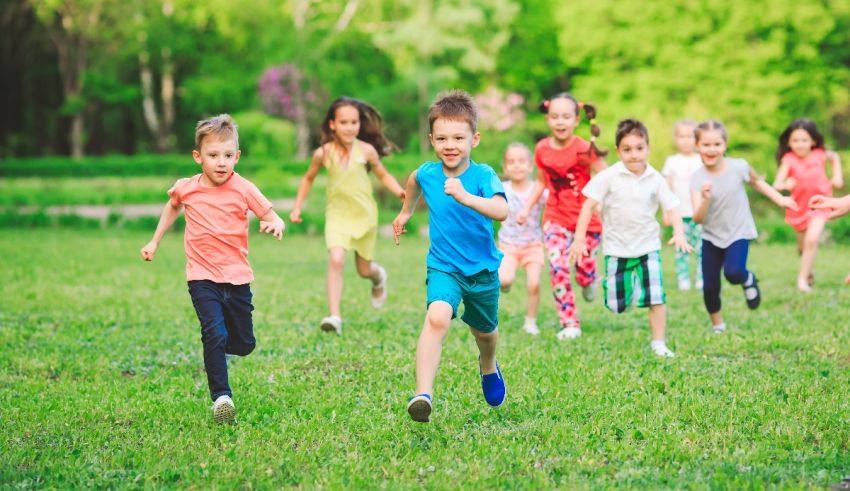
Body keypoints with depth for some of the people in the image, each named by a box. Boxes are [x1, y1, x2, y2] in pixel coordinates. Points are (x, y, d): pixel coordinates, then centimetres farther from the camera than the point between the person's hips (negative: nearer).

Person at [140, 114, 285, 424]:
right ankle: (221, 396, -16)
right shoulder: (186, 189, -1)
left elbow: (271, 216, -6)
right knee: (215, 333, -22)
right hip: (202, 278, -1)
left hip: (237, 278, 1)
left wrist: (274, 224, -30)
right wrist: (155, 241, 24)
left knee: (244, 346, 9)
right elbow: (173, 206, 23)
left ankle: (216, 347, 43)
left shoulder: (244, 189, -7)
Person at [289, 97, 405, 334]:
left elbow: (383, 175, 3)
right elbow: (308, 179, 8)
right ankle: (334, 316, -23)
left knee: (364, 269, 12)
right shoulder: (323, 153, -9)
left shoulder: (366, 150, -11)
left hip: (364, 215, 1)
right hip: (337, 215, -1)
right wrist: (297, 207, 5)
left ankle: (378, 275, 52)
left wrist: (400, 192, -14)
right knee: (336, 260, -23)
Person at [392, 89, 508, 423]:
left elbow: (501, 211, -41)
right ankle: (423, 394, -35)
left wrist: (465, 197, -54)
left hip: (483, 269, 0)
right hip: (443, 267, 1)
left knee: (484, 331, 22)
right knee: (437, 318, -28)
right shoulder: (427, 173, -7)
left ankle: (488, 367, 58)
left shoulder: (483, 176, -20)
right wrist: (405, 212, 31)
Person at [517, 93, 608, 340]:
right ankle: (570, 324, -7)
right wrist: (527, 208, 8)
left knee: (585, 271, 4)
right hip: (556, 218, 2)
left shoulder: (584, 150, -15)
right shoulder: (542, 150, -2)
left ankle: (589, 281, 44)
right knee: (558, 266, -15)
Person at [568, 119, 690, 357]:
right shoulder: (609, 177, -11)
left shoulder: (655, 179, -5)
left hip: (648, 246, 1)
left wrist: (679, 234, -19)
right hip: (617, 247, 0)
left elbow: (672, 208, -2)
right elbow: (589, 205, -9)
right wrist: (579, 238, -14)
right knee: (616, 305, 4)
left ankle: (658, 344, 3)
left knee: (656, 297, -11)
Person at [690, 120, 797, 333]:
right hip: (711, 236, 2)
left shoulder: (738, 167, -14)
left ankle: (749, 280, 11)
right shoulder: (697, 179, -14)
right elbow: (698, 218, -21)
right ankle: (717, 326, 24)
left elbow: (757, 181, 10)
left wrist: (780, 199, 8)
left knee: (733, 272, -26)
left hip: (738, 233, -2)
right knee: (709, 286, -1)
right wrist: (705, 199, -39)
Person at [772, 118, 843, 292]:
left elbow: (835, 157, 12)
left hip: (819, 204, -1)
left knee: (812, 240, -21)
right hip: (799, 206, 1)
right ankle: (809, 273, 46)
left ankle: (802, 279, -15)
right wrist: (785, 185, -48)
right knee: (803, 245, 18)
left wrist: (837, 176, 3)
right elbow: (777, 185, -27)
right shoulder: (789, 160, -19)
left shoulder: (820, 155, -12)